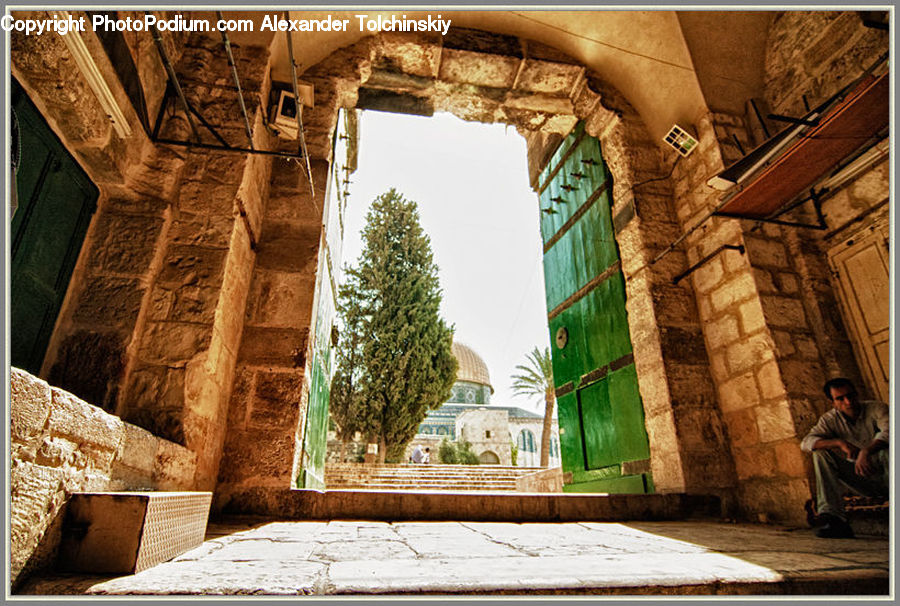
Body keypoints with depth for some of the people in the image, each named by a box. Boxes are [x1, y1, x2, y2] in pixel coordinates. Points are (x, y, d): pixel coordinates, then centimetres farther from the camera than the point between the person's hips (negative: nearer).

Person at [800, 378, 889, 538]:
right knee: (821, 453, -19)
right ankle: (836, 520, -25)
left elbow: (889, 431, -32)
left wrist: (866, 451, -47)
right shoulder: (830, 419, -3)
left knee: (882, 439, -28)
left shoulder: (876, 408, -9)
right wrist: (839, 442, -32)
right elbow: (806, 443, -17)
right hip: (862, 480, 3)